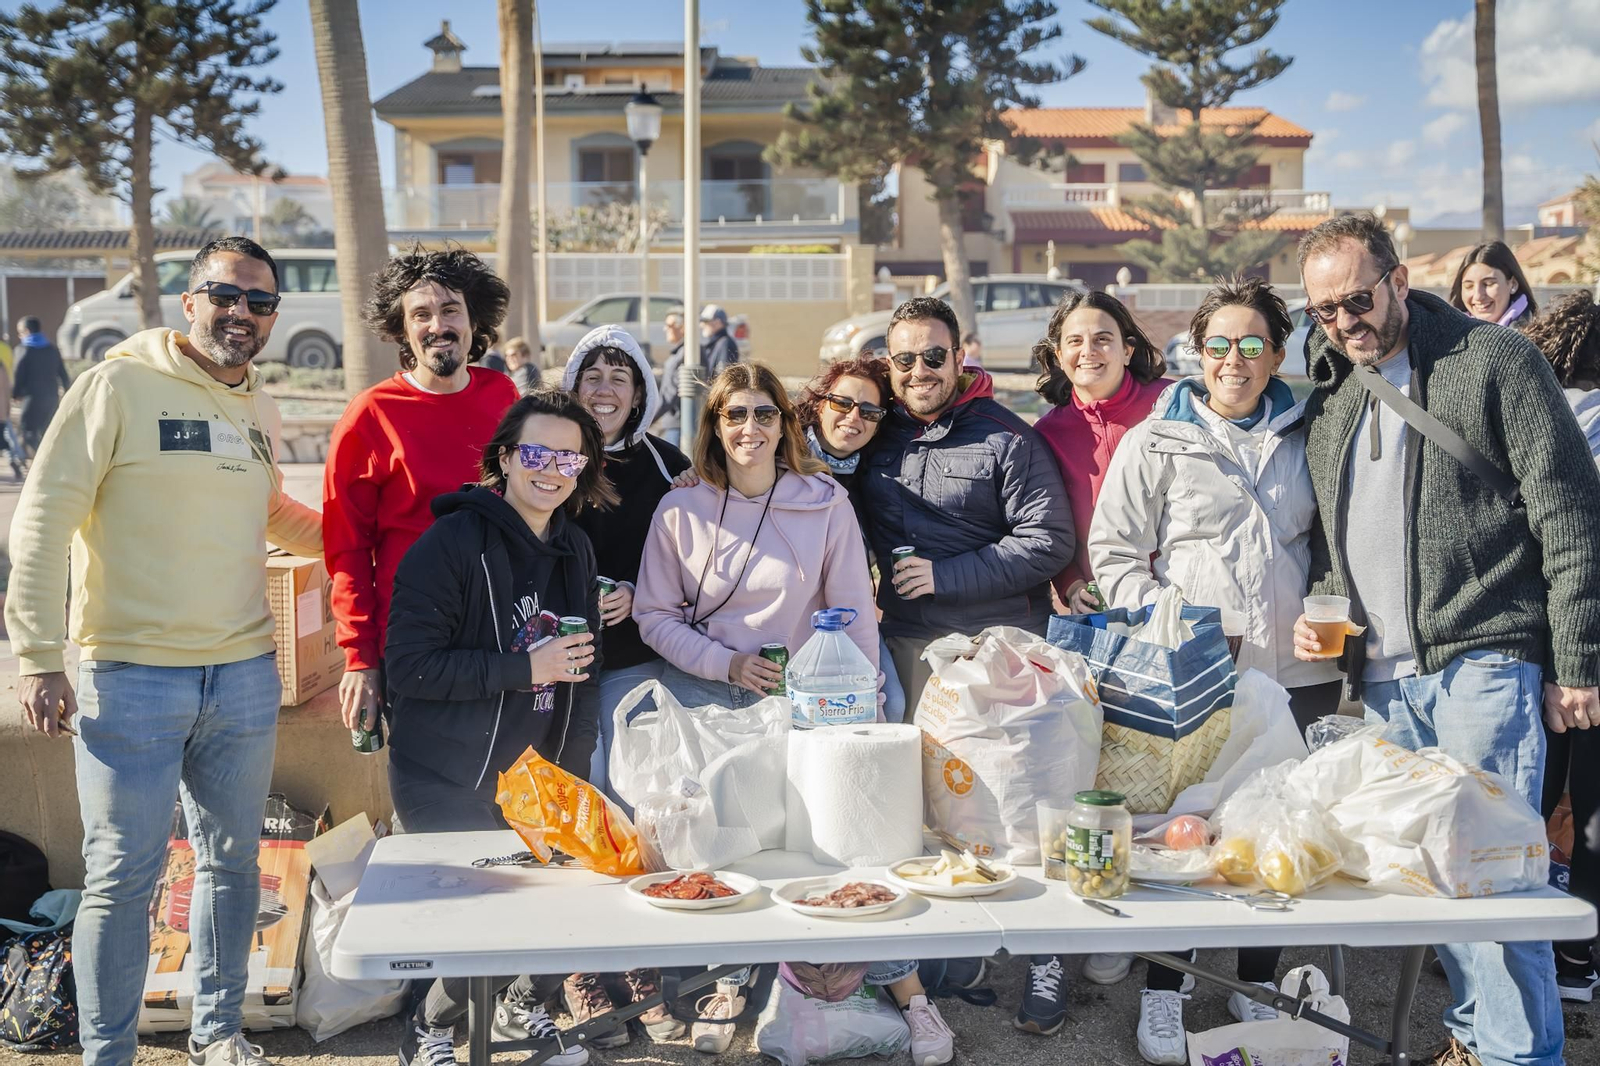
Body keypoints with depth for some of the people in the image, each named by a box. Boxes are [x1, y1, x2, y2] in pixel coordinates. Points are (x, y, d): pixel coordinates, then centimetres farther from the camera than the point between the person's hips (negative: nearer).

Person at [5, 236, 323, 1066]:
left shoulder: (260, 411, 11)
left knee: (232, 861, 15)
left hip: (244, 673, 6)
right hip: (133, 676, -5)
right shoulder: (120, 385, -7)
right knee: (123, 874, 1)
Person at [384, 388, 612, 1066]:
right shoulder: (452, 543, -14)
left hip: (540, 778, 6)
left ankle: (522, 1007, 30)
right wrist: (524, 667, -24)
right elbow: (409, 665, -21)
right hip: (449, 784, -6)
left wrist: (573, 774, 7)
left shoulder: (575, 550, 7)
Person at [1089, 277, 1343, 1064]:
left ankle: (1256, 985, 27)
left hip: (1296, 673, 4)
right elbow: (1113, 551, -1)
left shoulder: (1302, 436, 11)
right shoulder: (1156, 441, 1)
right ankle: (1163, 991, 18)